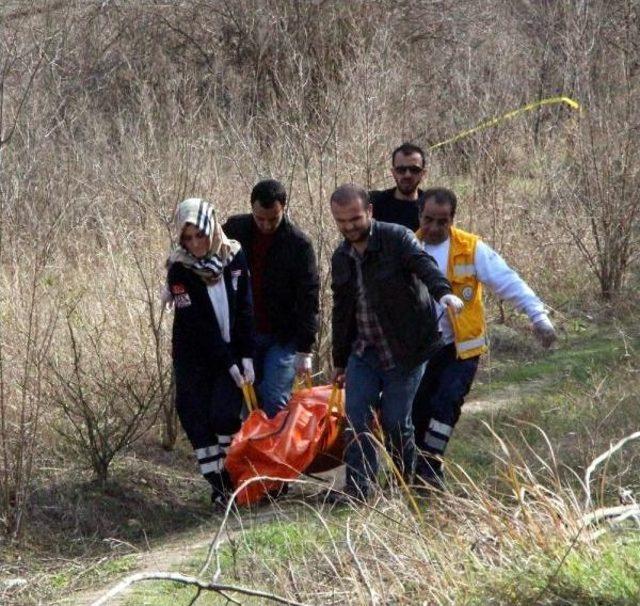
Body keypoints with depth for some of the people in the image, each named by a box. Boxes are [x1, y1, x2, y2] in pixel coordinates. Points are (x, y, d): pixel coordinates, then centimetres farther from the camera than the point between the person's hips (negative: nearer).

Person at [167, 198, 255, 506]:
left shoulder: (234, 257, -5)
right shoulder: (179, 270, -13)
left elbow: (245, 310, -2)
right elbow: (198, 324, -15)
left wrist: (246, 357, -8)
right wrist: (228, 363, -16)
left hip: (232, 350, 1)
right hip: (195, 356, -1)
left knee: (225, 413, -12)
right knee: (197, 417, -3)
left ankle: (232, 475, 0)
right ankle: (217, 484, 5)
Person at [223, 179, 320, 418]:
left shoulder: (298, 244, -9)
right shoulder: (235, 229, -1)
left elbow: (308, 299, -8)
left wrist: (304, 350, -10)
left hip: (282, 337, -3)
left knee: (275, 403, -10)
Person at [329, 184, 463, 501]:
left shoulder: (397, 239, -11)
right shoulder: (341, 258, 9)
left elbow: (424, 265, -31)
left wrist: (443, 291, -52)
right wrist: (340, 361, 22)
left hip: (404, 352, -5)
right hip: (364, 350, 5)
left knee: (395, 421, -2)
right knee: (357, 416, -5)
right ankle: (358, 486, -1)